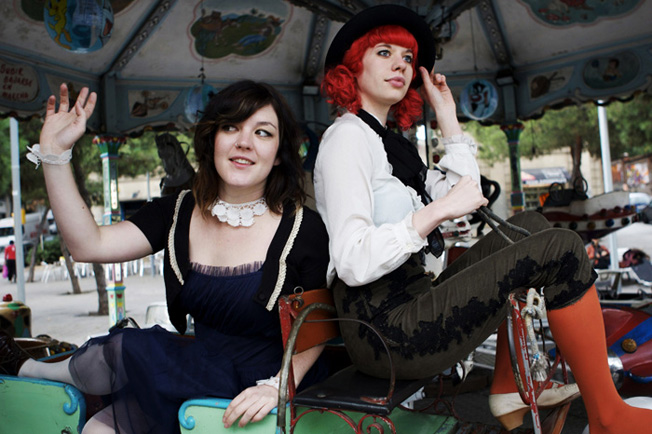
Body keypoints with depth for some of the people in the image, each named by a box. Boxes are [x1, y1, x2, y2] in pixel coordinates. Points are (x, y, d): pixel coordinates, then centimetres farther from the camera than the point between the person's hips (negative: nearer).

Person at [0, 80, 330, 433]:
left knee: (126, 349, -14)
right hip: (204, 370, 4)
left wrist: (275, 386, -23)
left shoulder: (304, 229, -14)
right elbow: (88, 245, -9)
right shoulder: (177, 213, 0)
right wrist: (53, 153, -14)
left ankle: (34, 370, 18)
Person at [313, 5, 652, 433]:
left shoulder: (387, 140, 18)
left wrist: (448, 117, 18)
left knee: (529, 225, 17)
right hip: (385, 330, -10)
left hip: (410, 308, 10)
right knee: (560, 247, -11)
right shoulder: (348, 136, -11)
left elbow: (465, 197, 19)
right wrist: (438, 209, -21)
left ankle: (510, 388, 13)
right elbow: (353, 263, -23)